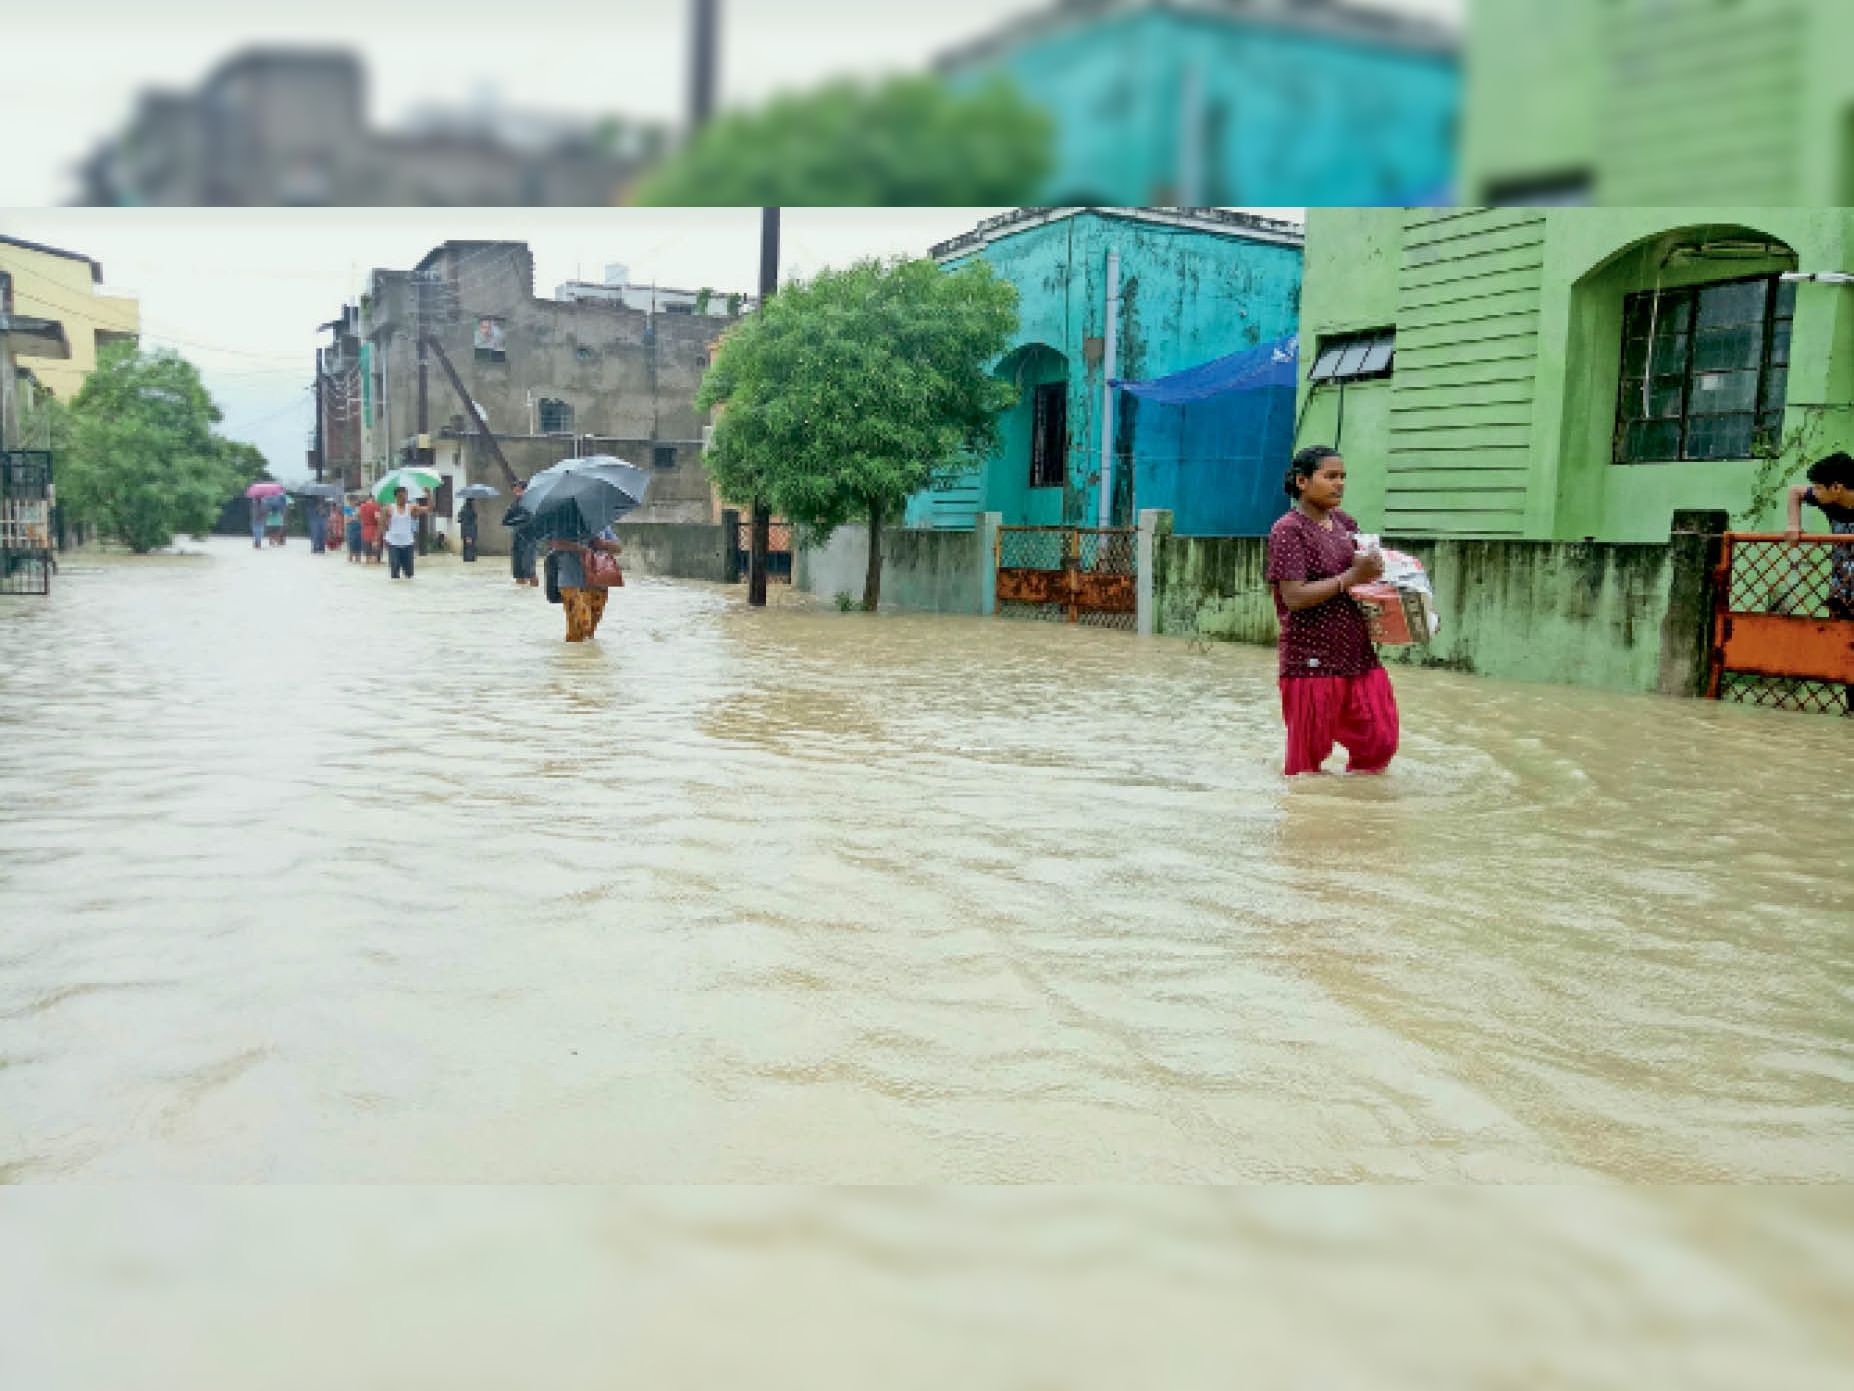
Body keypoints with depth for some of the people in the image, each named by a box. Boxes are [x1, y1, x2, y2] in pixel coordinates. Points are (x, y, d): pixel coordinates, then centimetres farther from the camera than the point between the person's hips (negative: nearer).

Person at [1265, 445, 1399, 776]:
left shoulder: (1344, 523, 12)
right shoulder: (1289, 530, -11)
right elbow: (1294, 597, -19)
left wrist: (1374, 574, 4)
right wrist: (1352, 577, -21)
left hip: (1358, 654, 7)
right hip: (1312, 660, -7)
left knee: (1380, 743, 6)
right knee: (1309, 755, 3)